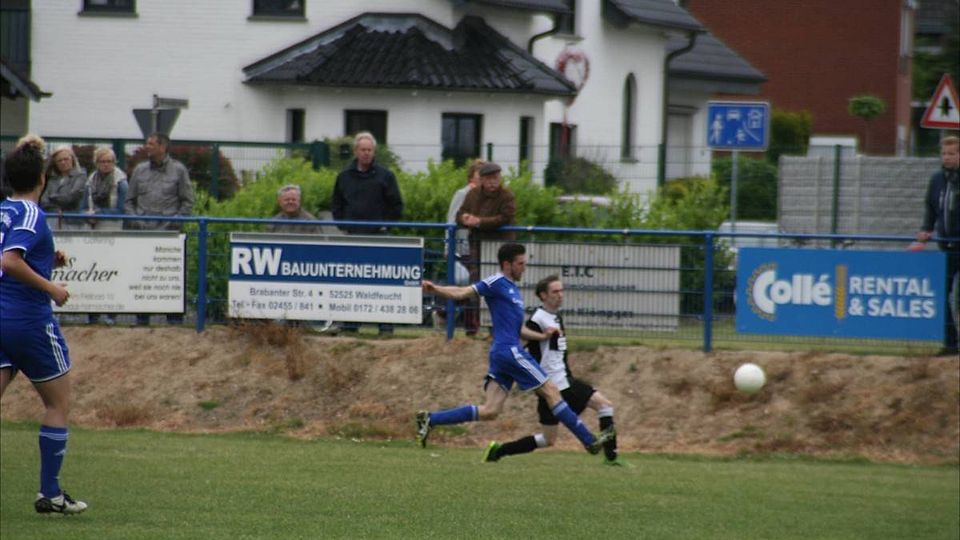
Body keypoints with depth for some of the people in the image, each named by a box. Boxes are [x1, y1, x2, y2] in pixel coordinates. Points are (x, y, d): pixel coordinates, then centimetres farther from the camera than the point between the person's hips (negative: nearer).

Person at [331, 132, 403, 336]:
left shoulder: (385, 176, 2)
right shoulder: (345, 176, 11)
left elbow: (396, 206, 4)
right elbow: (336, 205, 19)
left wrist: (385, 226, -4)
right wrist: (343, 225, 6)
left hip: (377, 236, -3)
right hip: (352, 235, 3)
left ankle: (386, 325, -3)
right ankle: (350, 323, 9)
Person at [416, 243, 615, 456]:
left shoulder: (513, 289, 23)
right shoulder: (497, 283, -5)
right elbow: (463, 293, -14)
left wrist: (542, 336, 23)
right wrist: (435, 289, -30)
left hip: (501, 354, 10)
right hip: (509, 350, -10)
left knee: (489, 411, 3)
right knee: (551, 391, -3)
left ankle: (429, 419, 2)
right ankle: (589, 440, 2)